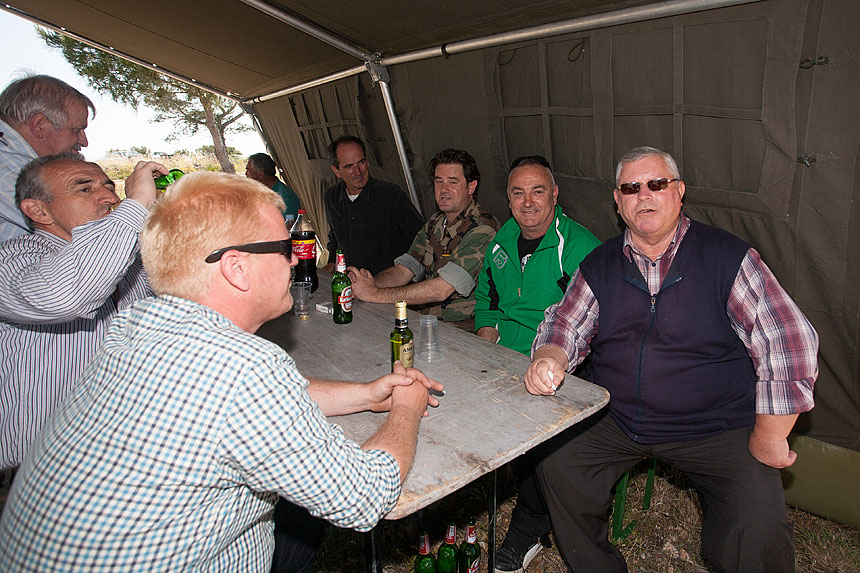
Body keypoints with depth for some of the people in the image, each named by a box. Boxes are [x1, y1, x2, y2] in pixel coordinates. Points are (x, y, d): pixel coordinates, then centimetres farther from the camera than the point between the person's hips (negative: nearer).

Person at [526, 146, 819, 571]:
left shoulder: (726, 256, -8)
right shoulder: (600, 264, 4)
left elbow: (790, 344, -11)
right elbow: (566, 324, 6)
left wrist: (767, 441, -11)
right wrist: (550, 359, -18)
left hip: (718, 427, -3)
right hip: (615, 420, 4)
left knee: (758, 532, -23)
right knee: (555, 464, -12)